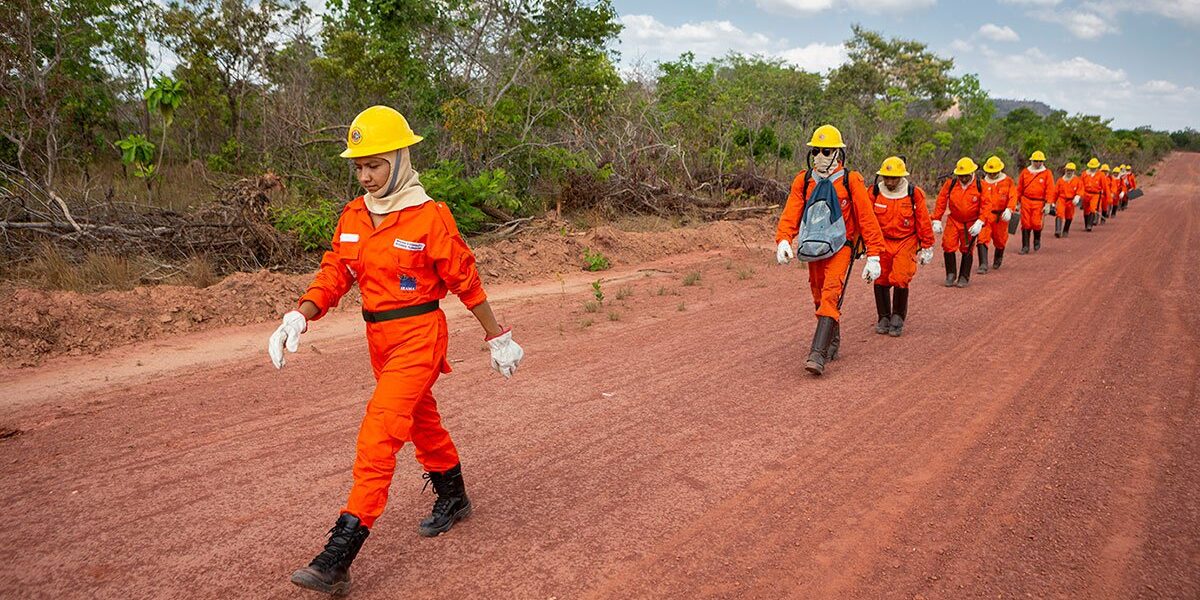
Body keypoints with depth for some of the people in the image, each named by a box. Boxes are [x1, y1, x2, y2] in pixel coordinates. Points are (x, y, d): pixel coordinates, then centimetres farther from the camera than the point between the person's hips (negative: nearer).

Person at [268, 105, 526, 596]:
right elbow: (334, 274, 5)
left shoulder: (429, 216, -13)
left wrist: (497, 337, -1)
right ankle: (453, 500, 46)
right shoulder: (353, 216, 6)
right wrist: (299, 317, -11)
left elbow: (465, 280, -8)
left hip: (419, 335, -7)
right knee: (420, 420, 22)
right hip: (378, 336, 7)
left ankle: (337, 561, -11)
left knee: (378, 435, -14)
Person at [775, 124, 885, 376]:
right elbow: (791, 214, -6)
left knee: (830, 295, -19)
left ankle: (818, 354, -26)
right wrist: (783, 240, -25)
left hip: (840, 246, -5)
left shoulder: (851, 181, -7)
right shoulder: (803, 180, 3)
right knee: (819, 297, 14)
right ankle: (833, 342, 35)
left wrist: (873, 256, -10)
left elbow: (866, 218, -7)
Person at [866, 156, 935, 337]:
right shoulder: (875, 192, -5)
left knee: (900, 280, -12)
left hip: (906, 242, -2)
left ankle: (898, 318, 7)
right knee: (880, 280, 1)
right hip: (882, 242, 2)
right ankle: (884, 318, 18)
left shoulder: (914, 194, -7)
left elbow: (924, 222, 1)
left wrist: (926, 247, 4)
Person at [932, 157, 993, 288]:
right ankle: (951, 275, 8)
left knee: (967, 250, 7)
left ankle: (964, 277, 20)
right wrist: (937, 220, -6)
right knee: (948, 246, -9)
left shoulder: (980, 185, -10)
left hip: (971, 224, -1)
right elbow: (941, 201, -3)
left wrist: (980, 222, -21)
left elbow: (987, 204, -11)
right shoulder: (950, 184, -7)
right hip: (953, 221, 1)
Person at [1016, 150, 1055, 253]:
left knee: (1036, 223, -9)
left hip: (1039, 202, -2)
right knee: (1025, 224, -1)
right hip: (1026, 201, 2)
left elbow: (1050, 190, -1)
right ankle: (1025, 247, 5)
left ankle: (1037, 241, 20)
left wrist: (1048, 204, -9)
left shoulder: (1047, 173, 3)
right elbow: (1019, 188, 14)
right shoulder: (1025, 172, 10)